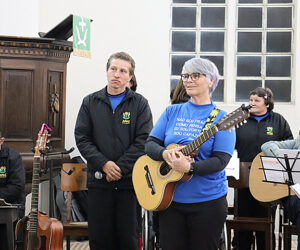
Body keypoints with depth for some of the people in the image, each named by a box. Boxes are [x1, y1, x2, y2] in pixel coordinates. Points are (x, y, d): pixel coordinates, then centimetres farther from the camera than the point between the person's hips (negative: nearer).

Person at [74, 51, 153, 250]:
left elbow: (144, 141, -6)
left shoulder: (140, 104, 3)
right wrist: (104, 164, -11)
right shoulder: (91, 102, 9)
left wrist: (121, 167, -14)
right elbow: (82, 138, 2)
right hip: (98, 181, 2)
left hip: (130, 181, -2)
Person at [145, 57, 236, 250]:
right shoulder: (172, 112, 8)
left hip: (208, 202, -3)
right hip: (170, 199, 3)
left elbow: (220, 161, -13)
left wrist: (189, 167, -27)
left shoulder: (221, 118, -4)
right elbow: (150, 144, 5)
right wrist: (166, 154, -17)